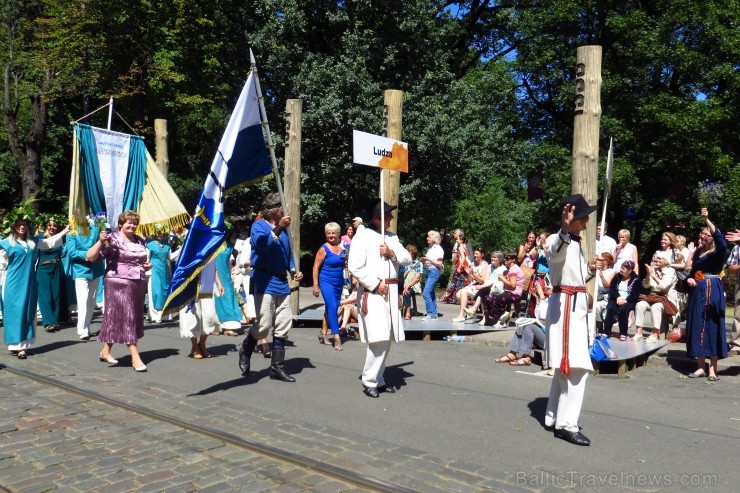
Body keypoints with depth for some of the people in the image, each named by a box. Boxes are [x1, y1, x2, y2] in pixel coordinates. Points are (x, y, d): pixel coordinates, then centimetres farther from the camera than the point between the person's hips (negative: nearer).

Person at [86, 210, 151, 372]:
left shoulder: (140, 241, 13)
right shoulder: (112, 239, -7)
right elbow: (90, 257, -12)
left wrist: (147, 266, 7)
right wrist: (101, 241, -25)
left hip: (138, 284, 7)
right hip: (119, 284, -7)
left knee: (134, 318, 10)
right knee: (126, 317, -7)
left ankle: (106, 351, 25)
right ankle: (135, 357, -7)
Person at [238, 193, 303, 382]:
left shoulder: (283, 229, 15)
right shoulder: (259, 225, -2)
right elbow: (261, 244, -21)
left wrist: (294, 270, 7)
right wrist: (278, 228, -23)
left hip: (282, 282, 6)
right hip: (265, 281, -6)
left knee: (283, 326, 4)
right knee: (264, 325, -8)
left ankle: (277, 367, 13)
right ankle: (245, 351, 22)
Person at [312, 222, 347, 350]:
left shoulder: (343, 247, 3)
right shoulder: (324, 249, -9)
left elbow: (345, 263, 17)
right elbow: (316, 267, -8)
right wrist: (315, 285, -11)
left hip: (339, 283, 5)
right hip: (326, 282, -5)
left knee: (331, 308, 13)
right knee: (332, 307, -13)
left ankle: (323, 333, 27)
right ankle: (336, 337, -9)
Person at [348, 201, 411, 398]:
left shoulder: (392, 237, 16)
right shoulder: (363, 236, -5)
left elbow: (408, 258, 11)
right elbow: (355, 267, -12)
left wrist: (392, 253, -8)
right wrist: (375, 285, -15)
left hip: (391, 291, 7)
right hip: (371, 292, -7)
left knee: (386, 339, 9)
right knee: (379, 338, -15)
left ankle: (378, 380, 21)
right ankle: (369, 382, -2)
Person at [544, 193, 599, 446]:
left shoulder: (577, 243, 16)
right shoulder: (556, 240, -13)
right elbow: (556, 251, -41)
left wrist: (590, 269, 8)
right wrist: (566, 229, -56)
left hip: (577, 304, 10)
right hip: (564, 305, -10)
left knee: (565, 365, 15)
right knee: (576, 366, -14)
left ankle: (554, 417, 26)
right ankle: (566, 424, -8)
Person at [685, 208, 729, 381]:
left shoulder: (718, 253, -5)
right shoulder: (698, 252, 13)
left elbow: (721, 241, -27)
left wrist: (707, 219, -32)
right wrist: (689, 279, -1)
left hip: (712, 292, -6)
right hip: (697, 292, 6)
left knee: (712, 327, -4)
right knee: (697, 327, 5)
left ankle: (713, 369, 2)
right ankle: (700, 367, 12)